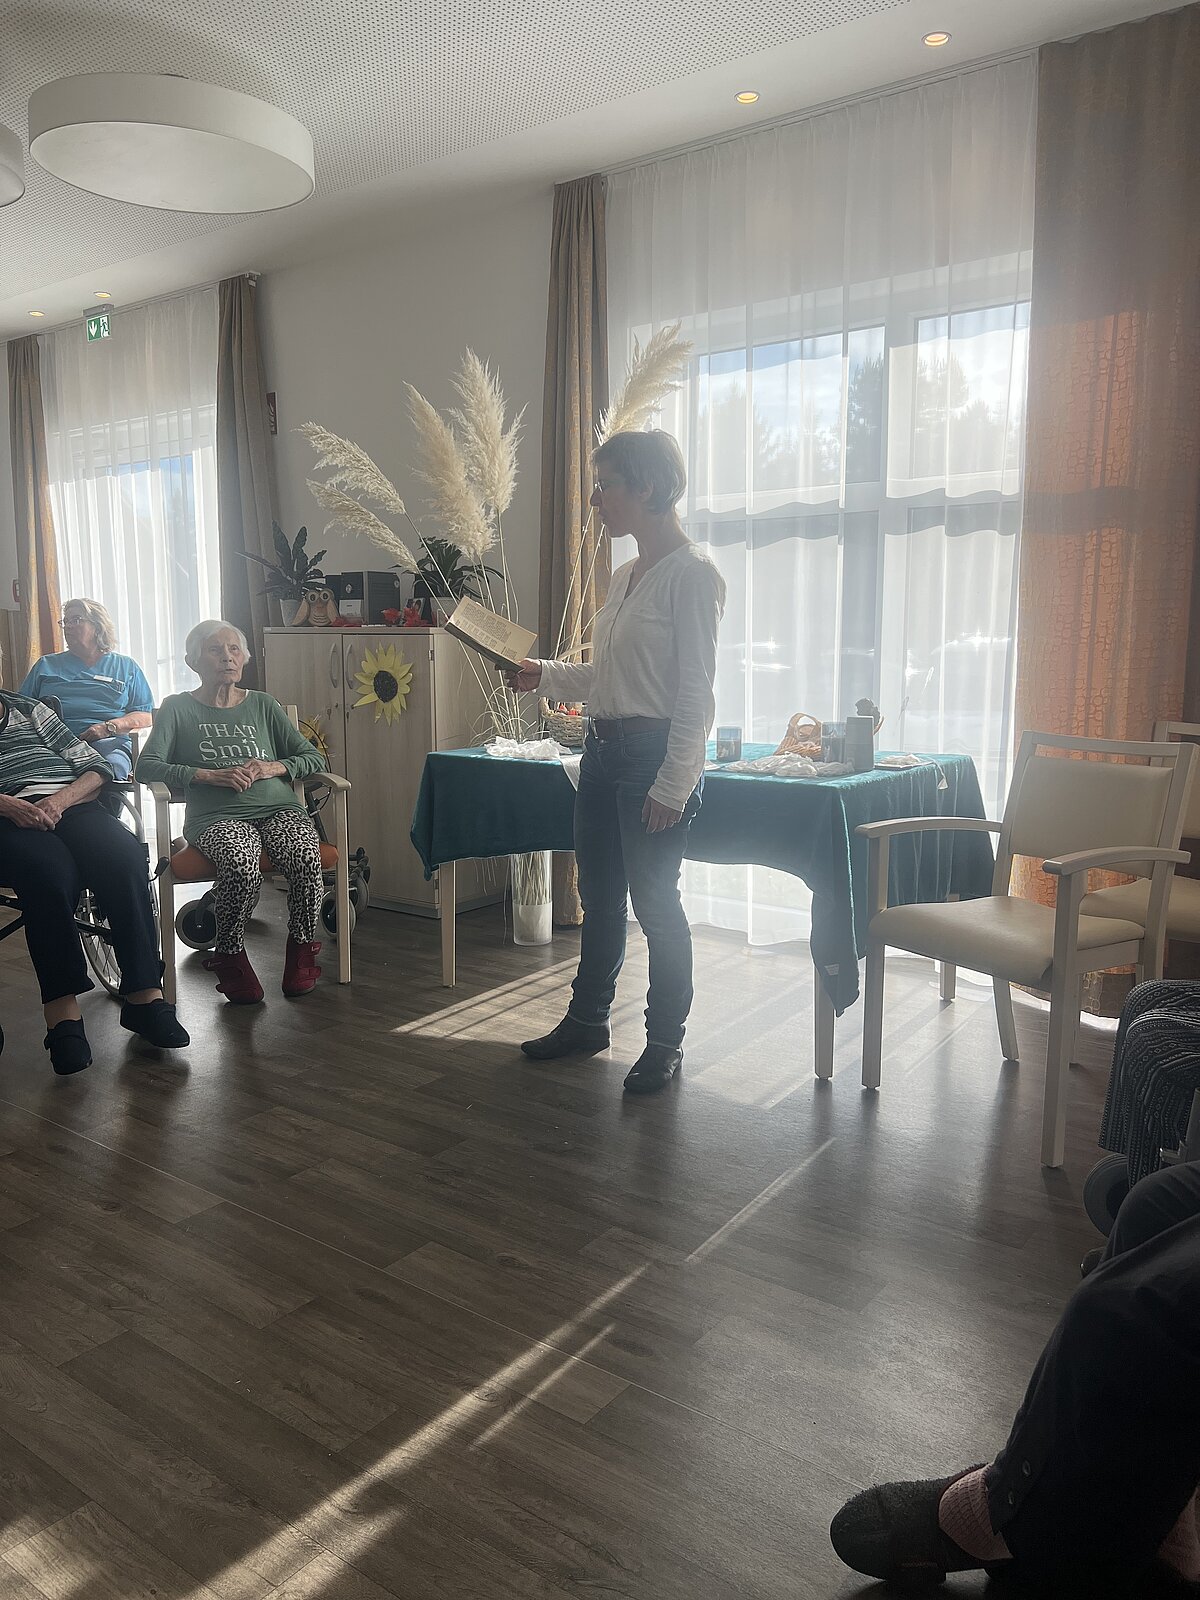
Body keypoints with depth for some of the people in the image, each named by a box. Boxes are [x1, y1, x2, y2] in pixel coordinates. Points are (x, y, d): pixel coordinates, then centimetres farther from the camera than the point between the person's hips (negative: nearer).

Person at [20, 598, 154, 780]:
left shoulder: (127, 666, 23)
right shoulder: (45, 665, 28)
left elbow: (146, 716, 12)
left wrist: (109, 727, -7)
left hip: (108, 740, -1)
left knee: (111, 768, -39)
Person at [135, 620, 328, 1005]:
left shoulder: (263, 705, 22)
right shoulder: (178, 708, 15)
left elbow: (314, 759, 16)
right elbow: (147, 766, 1)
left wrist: (272, 767, -4)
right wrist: (210, 775, -11)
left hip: (277, 808, 2)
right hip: (217, 816, -2)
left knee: (306, 859, -31)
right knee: (242, 865, -36)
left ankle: (302, 950, -4)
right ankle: (230, 958, -9)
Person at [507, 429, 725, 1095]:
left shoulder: (691, 575, -12)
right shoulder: (625, 576, 13)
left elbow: (695, 692, -16)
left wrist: (672, 785, -19)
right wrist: (543, 675, 10)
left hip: (655, 755, -9)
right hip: (603, 750, 9)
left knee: (655, 903, 1)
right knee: (599, 896, 17)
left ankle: (664, 1043, 18)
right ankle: (587, 1019, 33)